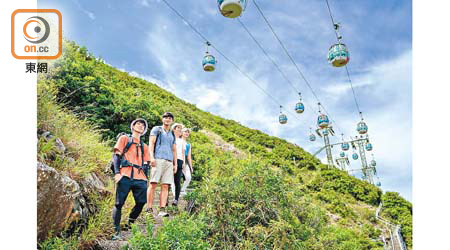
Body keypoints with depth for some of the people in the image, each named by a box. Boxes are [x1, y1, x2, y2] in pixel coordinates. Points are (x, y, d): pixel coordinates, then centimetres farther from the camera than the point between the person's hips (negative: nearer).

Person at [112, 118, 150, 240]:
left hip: (140, 178, 4)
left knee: (141, 202, -4)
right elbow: (116, 156, 4)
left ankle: (129, 225, 18)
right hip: (125, 176, -4)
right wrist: (117, 173, -9)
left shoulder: (144, 146, 26)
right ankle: (116, 232, 4)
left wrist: (145, 177, 7)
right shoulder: (124, 138, 14)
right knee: (119, 204, -5)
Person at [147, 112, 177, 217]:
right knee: (153, 184, -10)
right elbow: (151, 143, 1)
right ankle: (149, 209, -8)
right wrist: (151, 157, -12)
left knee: (165, 186, -4)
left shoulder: (172, 134, 27)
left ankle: (162, 210, -7)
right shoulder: (156, 129, 13)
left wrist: (175, 164, 17)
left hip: (169, 161, 4)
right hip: (158, 159, -4)